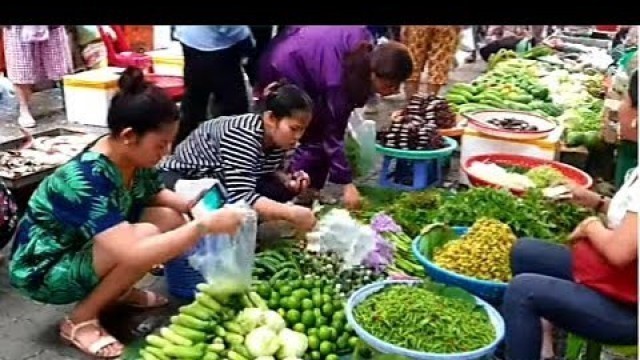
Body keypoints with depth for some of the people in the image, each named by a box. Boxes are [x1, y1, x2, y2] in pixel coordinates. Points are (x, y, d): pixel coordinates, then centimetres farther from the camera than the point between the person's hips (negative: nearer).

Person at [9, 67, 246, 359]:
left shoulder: (132, 157, -11)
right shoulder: (87, 180, -34)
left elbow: (155, 195, 9)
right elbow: (134, 255, -43)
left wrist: (190, 206, -12)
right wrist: (206, 224, -37)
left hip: (84, 250, 8)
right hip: (43, 271, -8)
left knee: (170, 219, -9)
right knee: (146, 237, -29)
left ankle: (115, 291, 10)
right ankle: (80, 320, -9)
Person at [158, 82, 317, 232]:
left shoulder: (280, 136, -12)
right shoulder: (243, 135, -36)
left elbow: (272, 170, 6)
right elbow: (240, 197, -44)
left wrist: (287, 180, -17)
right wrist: (291, 213, -50)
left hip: (219, 182, 7)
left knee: (281, 190, -13)